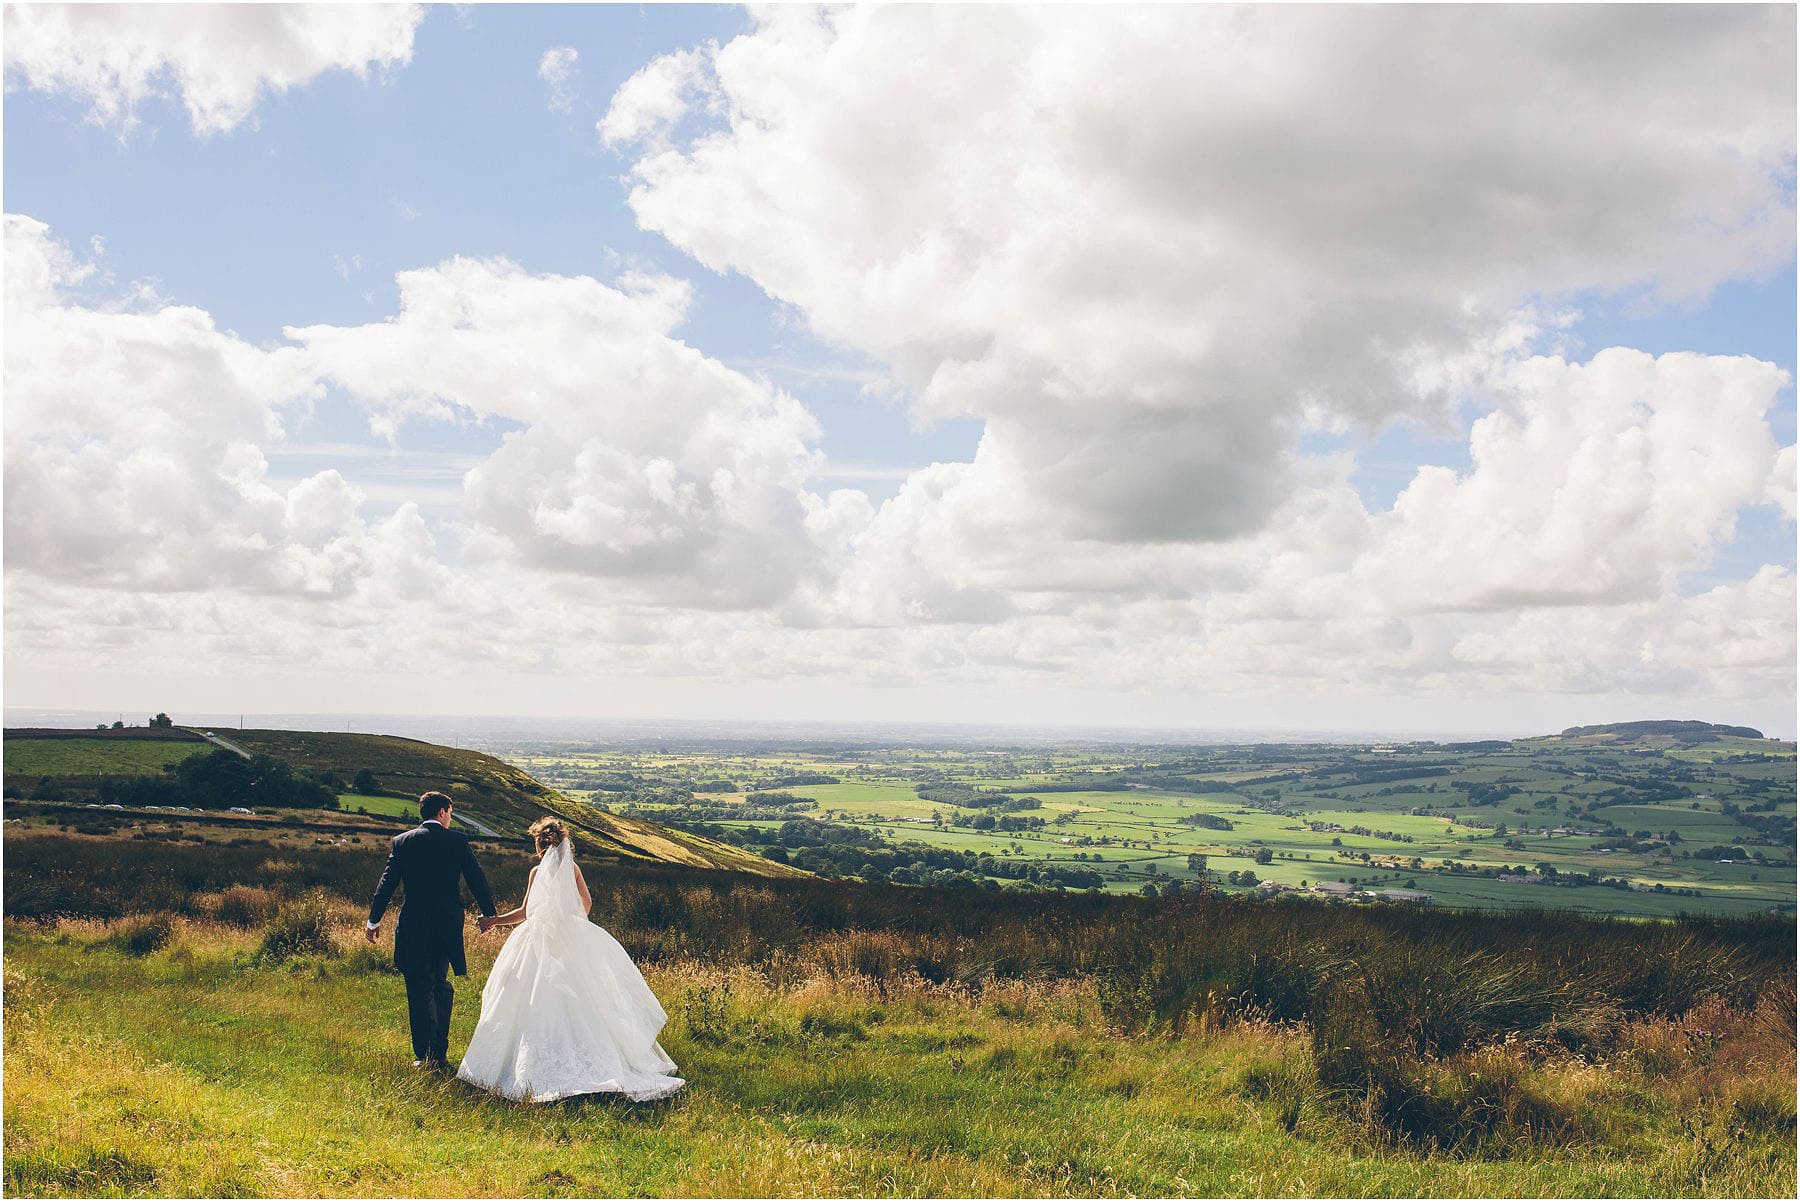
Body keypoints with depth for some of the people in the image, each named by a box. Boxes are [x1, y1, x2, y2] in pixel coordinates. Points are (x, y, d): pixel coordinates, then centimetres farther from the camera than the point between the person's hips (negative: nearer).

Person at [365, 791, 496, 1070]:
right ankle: (439, 1052, 11)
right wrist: (489, 914, 11)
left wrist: (374, 920, 8)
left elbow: (387, 882, 0)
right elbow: (476, 879, 0)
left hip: (413, 924, 0)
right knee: (441, 985, 15)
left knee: (419, 989, 6)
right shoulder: (457, 841, -1)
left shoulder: (402, 842, 1)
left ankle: (424, 1054, 4)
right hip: (448, 923, 1)